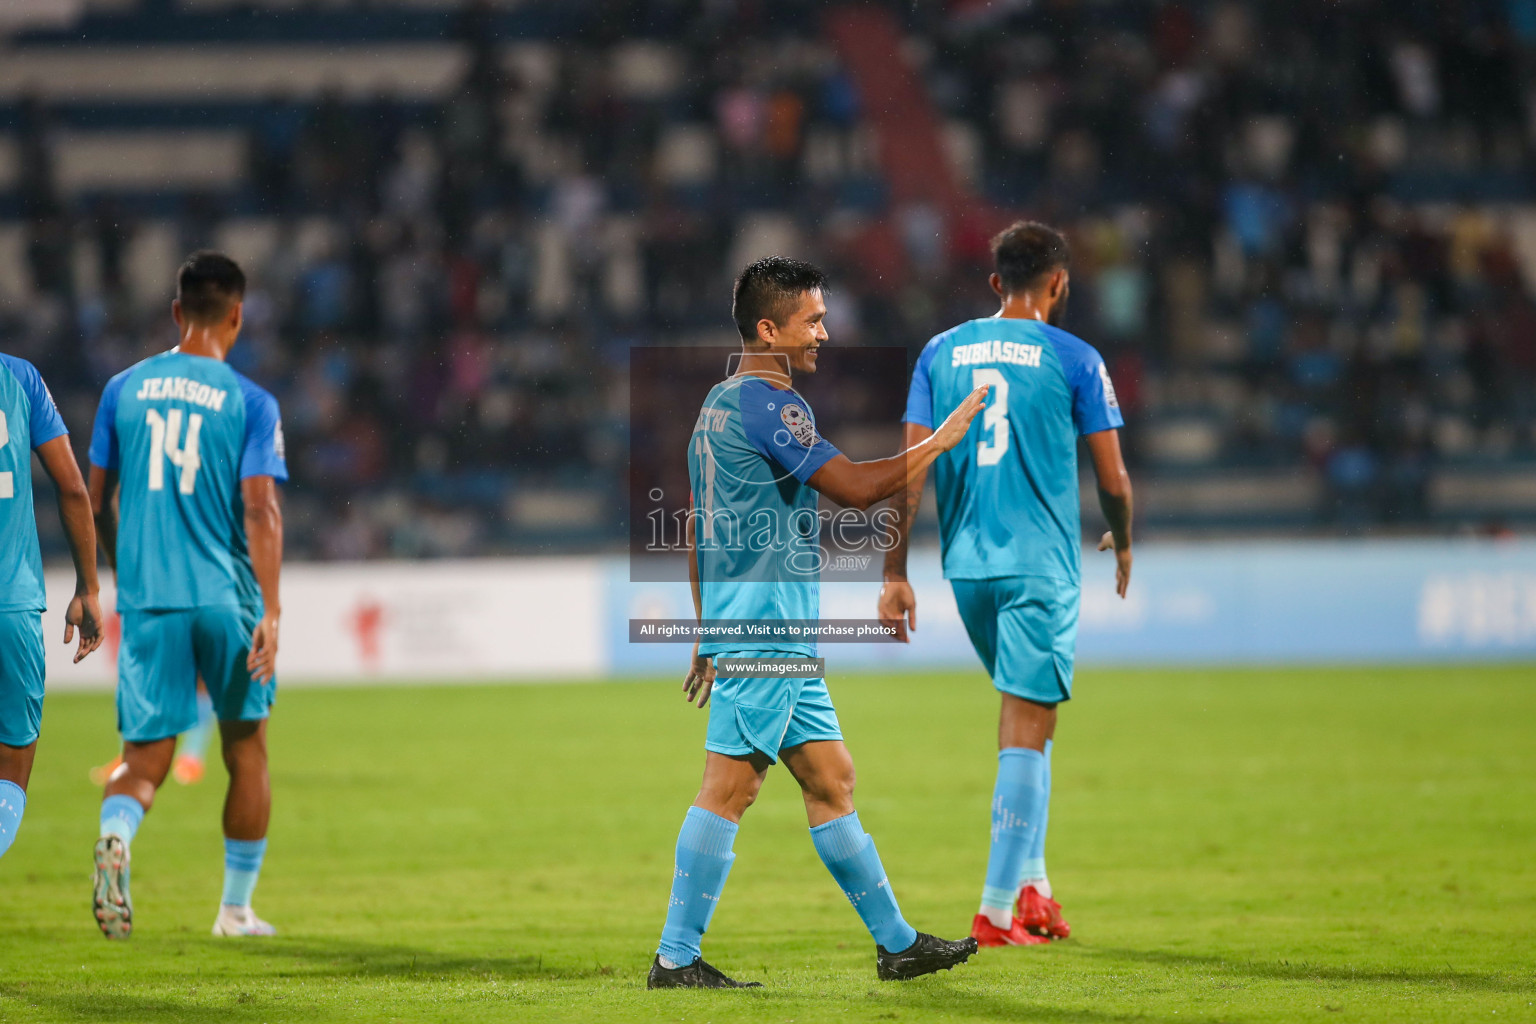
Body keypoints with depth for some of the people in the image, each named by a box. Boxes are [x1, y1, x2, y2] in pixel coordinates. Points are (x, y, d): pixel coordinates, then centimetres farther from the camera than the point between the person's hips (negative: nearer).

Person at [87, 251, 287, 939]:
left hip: (146, 599, 2)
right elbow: (260, 509, -12)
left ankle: (115, 836, -32)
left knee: (144, 759, 2)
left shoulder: (124, 390, 7)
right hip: (226, 597, -2)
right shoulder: (250, 403, -2)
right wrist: (270, 612, -14)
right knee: (246, 747, 17)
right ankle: (236, 908, 22)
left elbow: (96, 502, 13)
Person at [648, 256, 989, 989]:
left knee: (830, 778, 12)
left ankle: (897, 943, 16)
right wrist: (941, 441, -7)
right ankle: (676, 958, -8)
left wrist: (709, 632, 25)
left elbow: (696, 526, 22)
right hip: (766, 627, -10)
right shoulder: (769, 405, -13)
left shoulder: (719, 402, 18)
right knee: (730, 785, -9)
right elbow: (855, 488, -18)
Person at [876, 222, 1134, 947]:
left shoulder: (940, 354, 8)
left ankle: (1030, 884, 16)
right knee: (1026, 731, -4)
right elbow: (1112, 480, 1)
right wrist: (1122, 542, 21)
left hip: (966, 563, 5)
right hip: (1041, 563, -5)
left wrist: (895, 574, 4)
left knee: (1027, 720, 20)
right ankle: (997, 909, -8)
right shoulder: (1073, 359, -2)